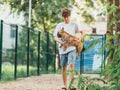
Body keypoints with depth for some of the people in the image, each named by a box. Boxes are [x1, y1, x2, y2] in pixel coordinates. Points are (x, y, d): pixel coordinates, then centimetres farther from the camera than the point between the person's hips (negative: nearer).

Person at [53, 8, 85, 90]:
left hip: (72, 48, -2)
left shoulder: (74, 25, 6)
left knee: (71, 64, -20)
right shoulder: (59, 25, 6)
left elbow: (82, 32, 15)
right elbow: (55, 37, 1)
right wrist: (62, 42, -17)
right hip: (63, 49, 2)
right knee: (63, 68, 5)